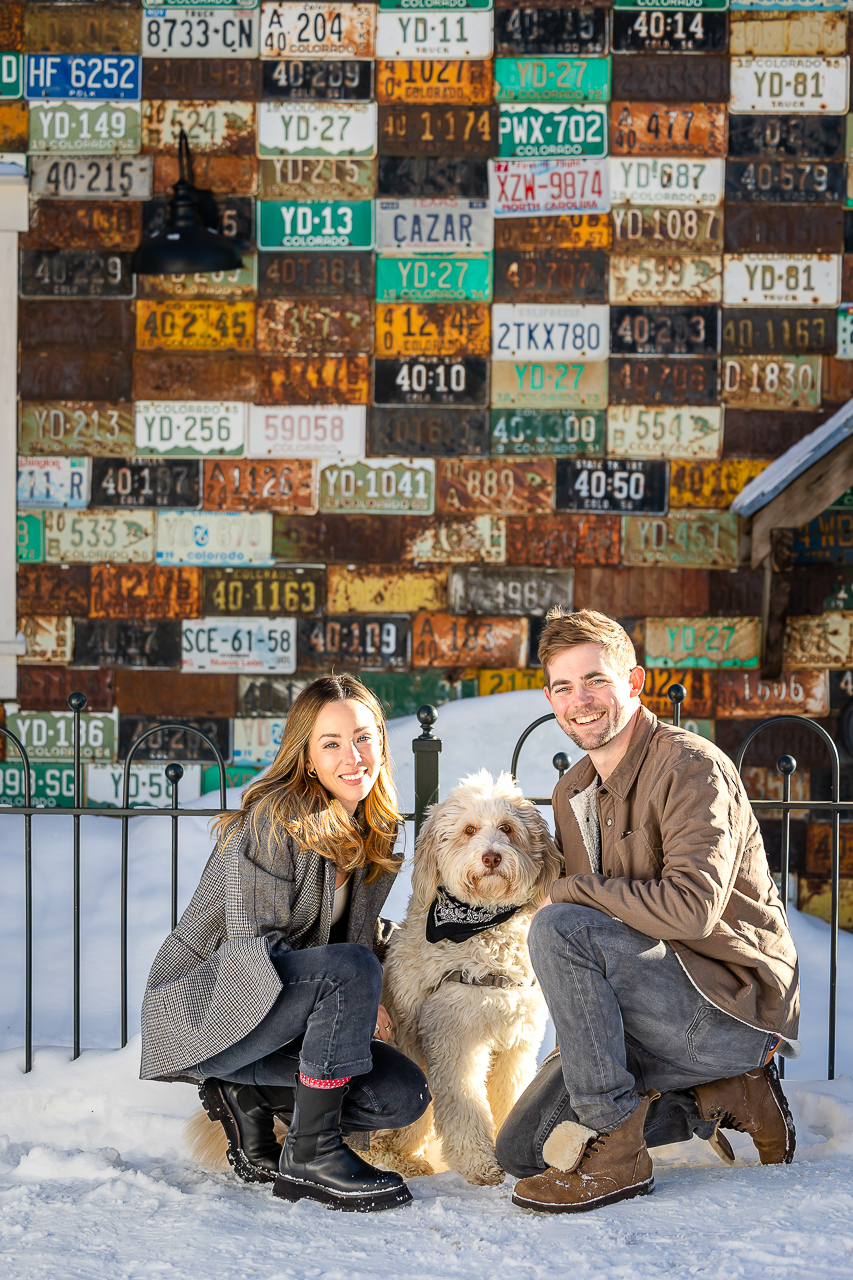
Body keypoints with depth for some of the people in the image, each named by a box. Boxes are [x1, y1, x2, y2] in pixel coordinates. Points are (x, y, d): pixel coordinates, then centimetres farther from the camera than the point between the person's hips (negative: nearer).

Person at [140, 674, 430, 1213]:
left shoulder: (373, 834, 8)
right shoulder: (277, 818, -17)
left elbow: (359, 934, 18)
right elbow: (254, 944, -21)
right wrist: (356, 997, -20)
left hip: (274, 1013, 8)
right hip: (199, 1007, -8)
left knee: (406, 1095, -10)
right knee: (352, 968, -32)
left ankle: (246, 1095, 6)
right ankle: (310, 1155, -21)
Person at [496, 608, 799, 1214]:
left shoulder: (691, 767, -15)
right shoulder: (572, 794, 12)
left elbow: (692, 908, -28)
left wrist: (573, 890, -17)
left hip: (736, 1001, -9)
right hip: (668, 1008, 9)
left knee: (558, 928, -27)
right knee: (525, 1149, 3)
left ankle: (613, 1152, -19)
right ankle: (723, 1100, 11)